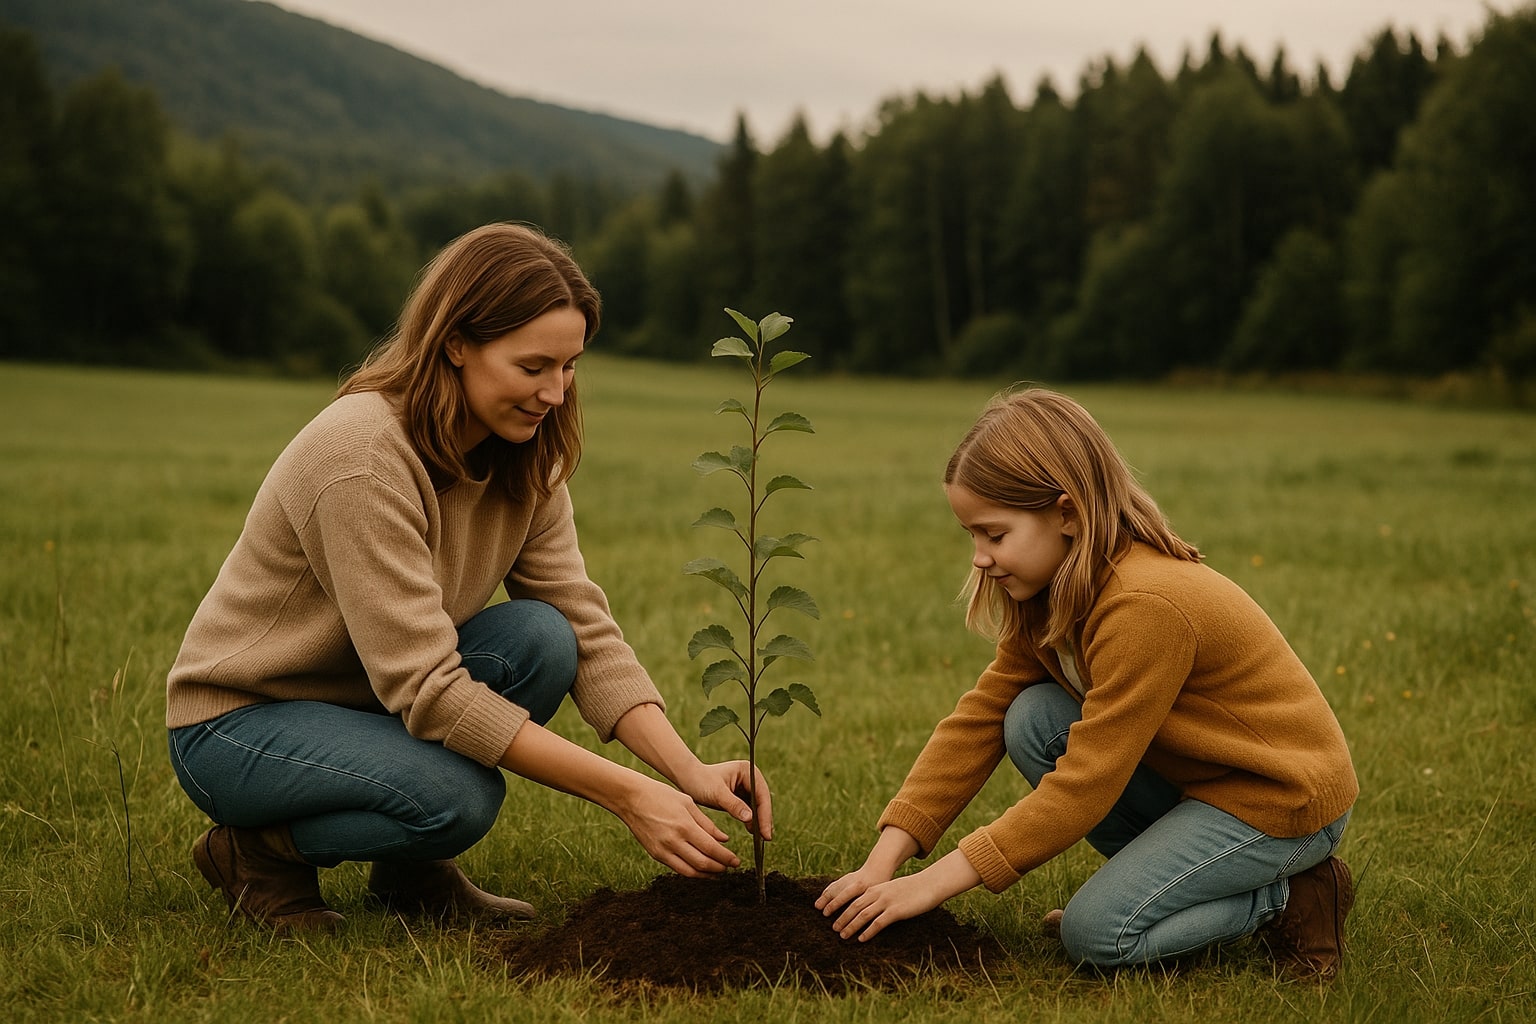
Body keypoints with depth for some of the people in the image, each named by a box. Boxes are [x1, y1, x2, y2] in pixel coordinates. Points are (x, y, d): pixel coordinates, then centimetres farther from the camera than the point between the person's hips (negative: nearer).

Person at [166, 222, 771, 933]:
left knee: (539, 637, -20)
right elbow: (425, 687, -33)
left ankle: (413, 869, 1)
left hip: (375, 700, 7)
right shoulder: (362, 454, -30)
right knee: (458, 796, -33)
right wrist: (625, 794, -34)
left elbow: (584, 629, -10)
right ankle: (255, 851, -3)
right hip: (236, 723, -7)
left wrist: (688, 770, -25)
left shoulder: (523, 459, -6)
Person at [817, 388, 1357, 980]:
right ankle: (1169, 873, 5)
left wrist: (937, 881, -27)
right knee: (1032, 720, -9)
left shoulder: (1147, 604, -31)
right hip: (1195, 774, 9)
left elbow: (1085, 784, -29)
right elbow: (981, 717, -4)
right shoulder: (1052, 594, -2)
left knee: (1096, 935, -19)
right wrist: (884, 860, -12)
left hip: (1285, 798, -9)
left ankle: (1290, 897, 1)